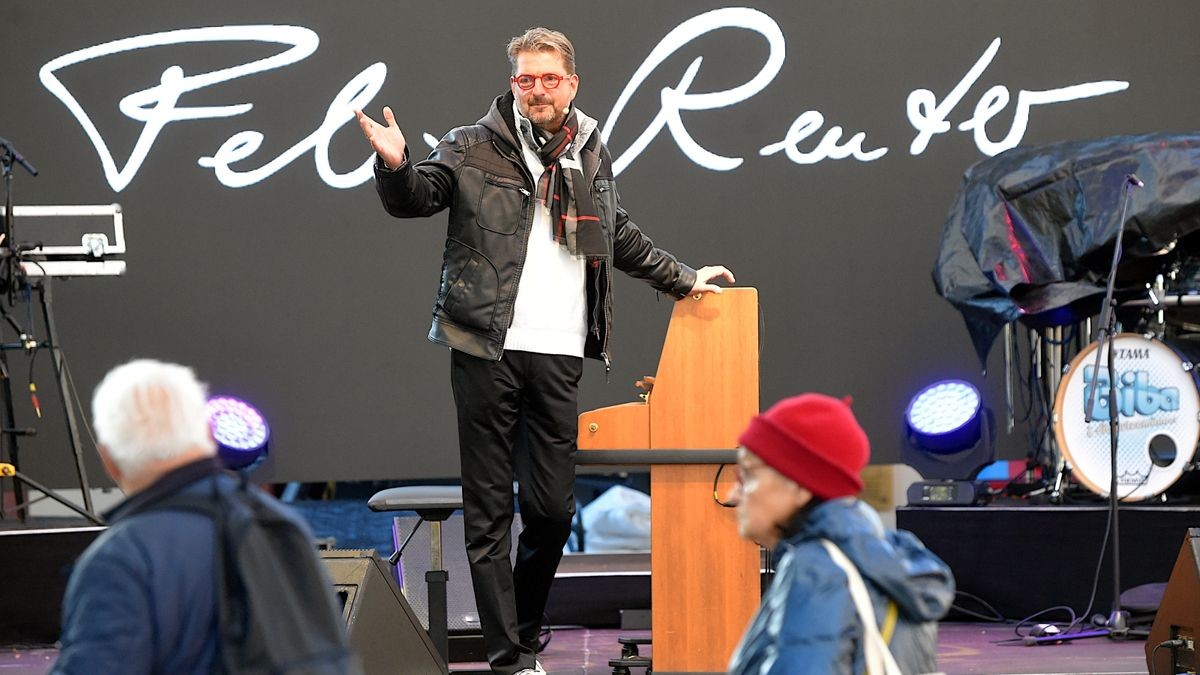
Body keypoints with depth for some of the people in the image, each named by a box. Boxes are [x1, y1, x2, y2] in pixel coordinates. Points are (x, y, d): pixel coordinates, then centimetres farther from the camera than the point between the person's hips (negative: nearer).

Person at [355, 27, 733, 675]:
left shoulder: (591, 154, 17)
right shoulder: (474, 148, 4)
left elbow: (621, 238, 30)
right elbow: (414, 198, -1)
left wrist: (684, 278, 32)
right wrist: (395, 165, -22)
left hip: (558, 355, 3)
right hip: (486, 350, -3)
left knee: (553, 509, 2)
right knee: (489, 512, -2)